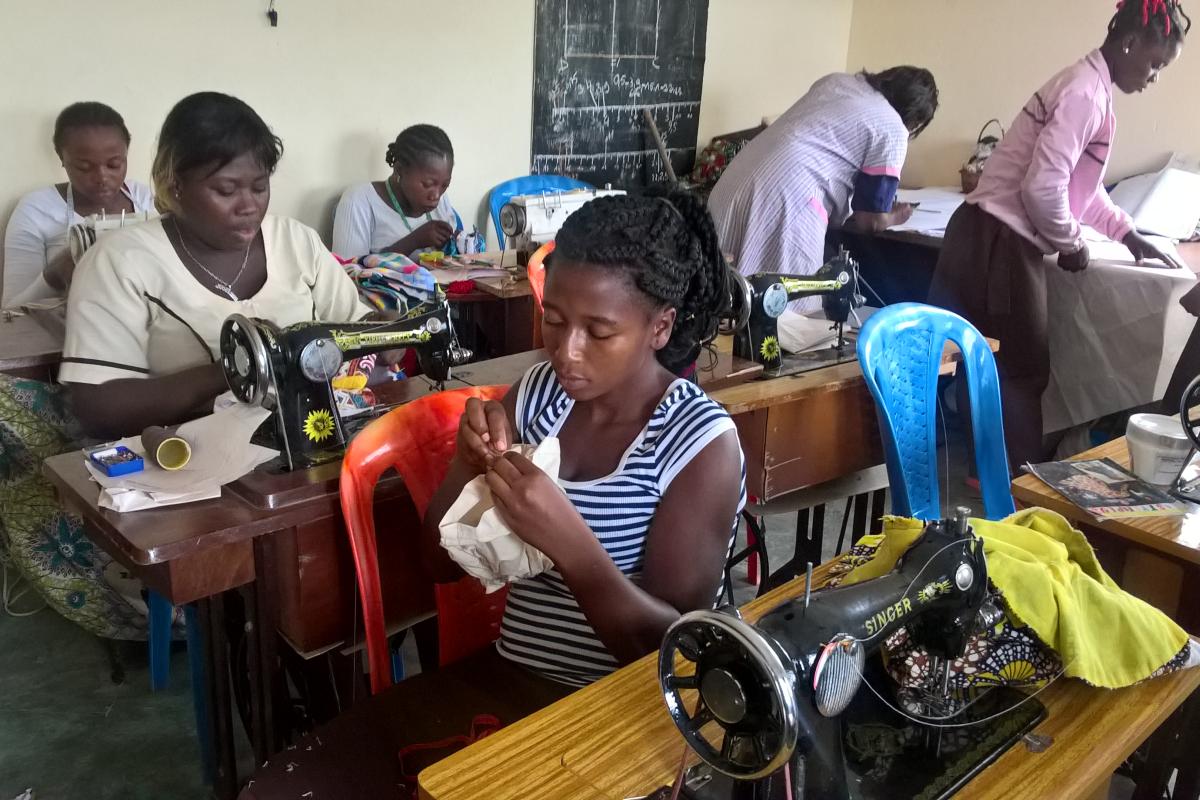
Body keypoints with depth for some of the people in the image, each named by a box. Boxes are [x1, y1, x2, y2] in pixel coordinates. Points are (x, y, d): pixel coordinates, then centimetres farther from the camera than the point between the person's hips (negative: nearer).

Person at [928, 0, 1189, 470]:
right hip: (999, 242, -9)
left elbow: (1082, 186, 28)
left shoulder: (1089, 88, 18)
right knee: (1022, 368, 1)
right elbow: (1043, 188, -24)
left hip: (997, 237, 9)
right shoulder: (1085, 94, -15)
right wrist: (1071, 243, -8)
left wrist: (1128, 234, 24)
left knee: (1000, 365, 14)